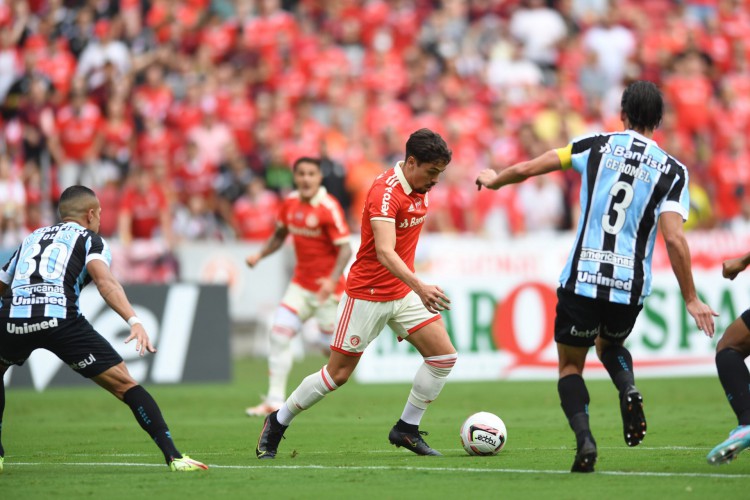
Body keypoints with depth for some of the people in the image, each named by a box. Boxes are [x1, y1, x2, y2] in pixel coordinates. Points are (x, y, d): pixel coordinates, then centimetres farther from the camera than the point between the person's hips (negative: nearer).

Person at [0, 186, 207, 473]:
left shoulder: (31, 238, 32)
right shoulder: (90, 240, 17)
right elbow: (104, 280, -4)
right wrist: (134, 321, -16)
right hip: (60, 318, -4)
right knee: (124, 384, 2)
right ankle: (173, 457, -8)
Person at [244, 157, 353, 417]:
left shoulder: (329, 208, -18)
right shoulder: (290, 203, 1)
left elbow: (345, 249, -19)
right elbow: (280, 235, 18)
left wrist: (333, 280, -33)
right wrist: (260, 255, 2)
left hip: (326, 288, -5)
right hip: (300, 284, 5)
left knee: (332, 345, -1)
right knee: (279, 334, -8)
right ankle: (275, 401, -4)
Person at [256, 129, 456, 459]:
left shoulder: (418, 190, 4)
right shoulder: (385, 192, -24)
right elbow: (385, 252, -37)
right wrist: (420, 287, -49)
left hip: (403, 293, 8)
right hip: (367, 295, -8)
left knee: (444, 355, -3)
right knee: (338, 374, -1)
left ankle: (407, 429, 9)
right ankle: (277, 424, 17)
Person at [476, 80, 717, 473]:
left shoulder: (598, 146, 3)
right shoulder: (672, 171, 0)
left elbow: (527, 169, 7)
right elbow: (674, 239, -11)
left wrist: (494, 180, 28)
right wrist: (691, 300, -5)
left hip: (581, 280, -1)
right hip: (630, 288, 1)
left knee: (570, 365, 16)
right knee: (610, 346, 32)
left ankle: (584, 440, -10)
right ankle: (629, 390, -1)